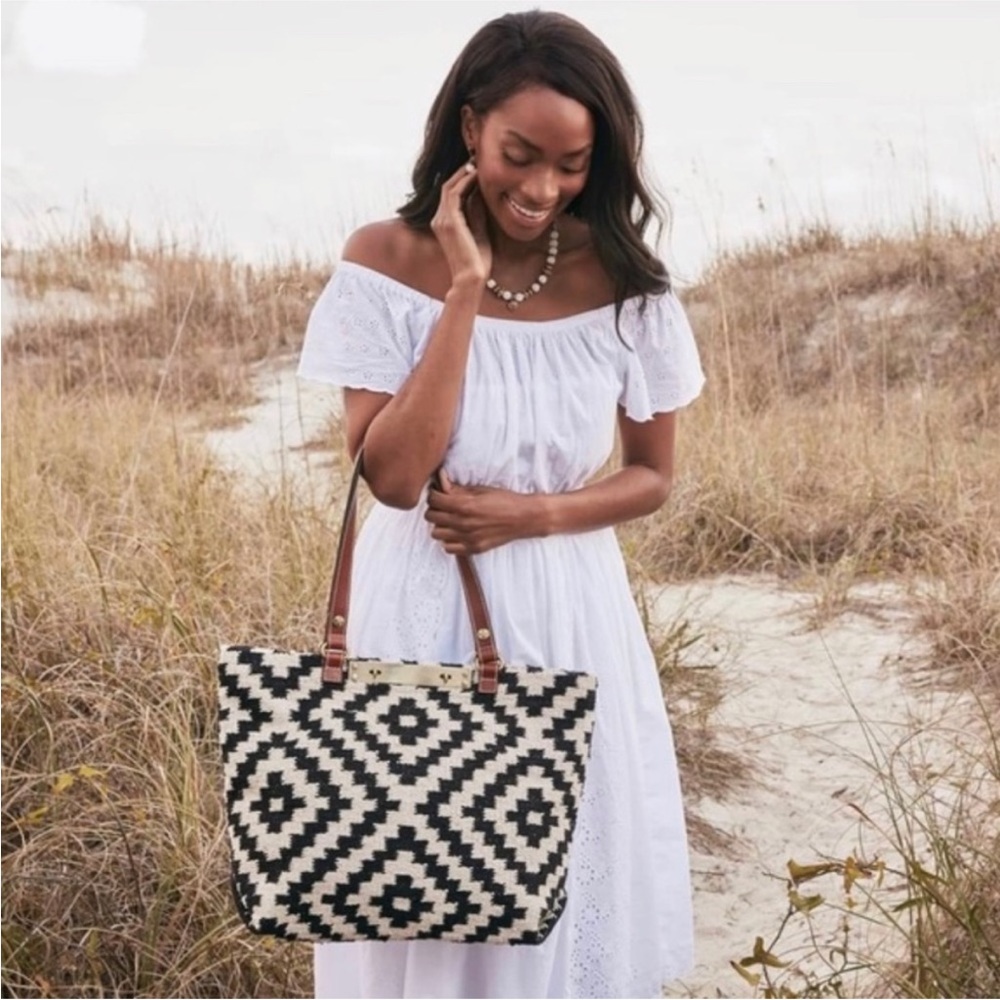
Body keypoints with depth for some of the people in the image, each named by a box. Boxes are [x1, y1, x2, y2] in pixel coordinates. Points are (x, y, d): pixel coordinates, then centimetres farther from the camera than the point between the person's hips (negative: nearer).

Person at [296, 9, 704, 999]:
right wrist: (465, 290, -22)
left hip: (567, 619, 1)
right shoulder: (386, 264, -11)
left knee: (565, 899, 12)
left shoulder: (623, 285, -7)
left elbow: (652, 476, 3)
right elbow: (394, 476, -19)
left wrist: (533, 515, -15)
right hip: (420, 618, -1)